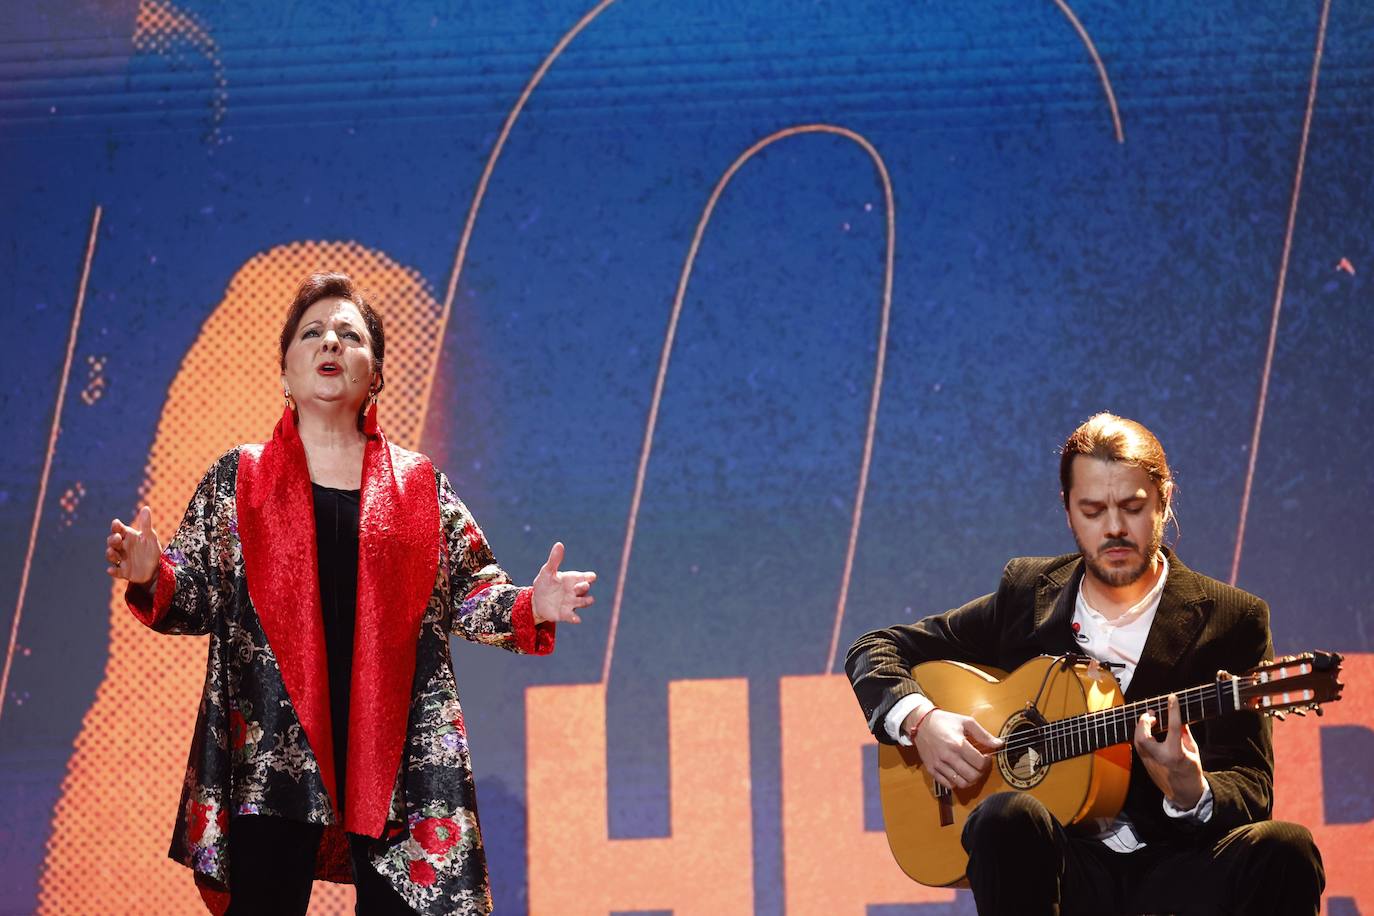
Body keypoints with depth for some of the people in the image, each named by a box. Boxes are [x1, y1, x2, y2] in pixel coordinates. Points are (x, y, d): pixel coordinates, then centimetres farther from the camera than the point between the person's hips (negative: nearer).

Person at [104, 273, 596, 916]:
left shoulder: (419, 485, 13)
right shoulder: (238, 479, 11)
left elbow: (467, 592, 13)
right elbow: (199, 595, 8)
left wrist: (527, 608, -6)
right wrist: (151, 577, -13)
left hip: (396, 747, 1)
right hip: (272, 745, -1)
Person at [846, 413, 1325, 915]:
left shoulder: (1231, 621, 5)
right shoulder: (1027, 595, 13)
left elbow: (1251, 790, -3)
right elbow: (877, 650, 18)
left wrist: (1190, 793, -27)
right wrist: (918, 720, -4)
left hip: (1172, 873, -1)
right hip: (1066, 868, 2)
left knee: (1283, 850, -34)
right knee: (1008, 816, -35)